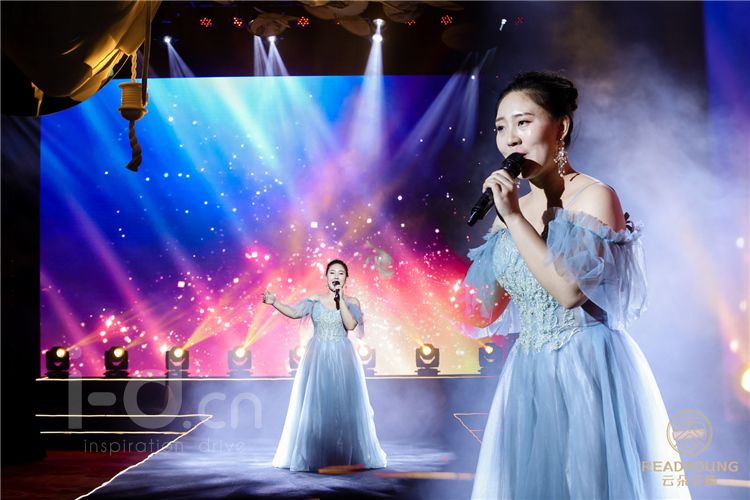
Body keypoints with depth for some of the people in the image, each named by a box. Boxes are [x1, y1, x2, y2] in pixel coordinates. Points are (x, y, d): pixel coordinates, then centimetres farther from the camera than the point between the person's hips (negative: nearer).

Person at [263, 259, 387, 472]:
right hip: (317, 357, 1)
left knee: (343, 404, -2)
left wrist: (340, 299, -14)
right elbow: (294, 312, -7)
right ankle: (314, 455, 8)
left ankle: (346, 455, 6)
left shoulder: (351, 301, 3)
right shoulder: (315, 300, 6)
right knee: (315, 405, 1)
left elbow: (351, 325, -13)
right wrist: (274, 302, -20)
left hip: (342, 358, -1)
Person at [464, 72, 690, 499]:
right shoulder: (513, 209, 8)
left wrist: (514, 218, -18)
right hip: (530, 374, 6)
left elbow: (570, 290, -22)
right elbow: (487, 309, 12)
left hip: (590, 370, -6)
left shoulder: (594, 197, -9)